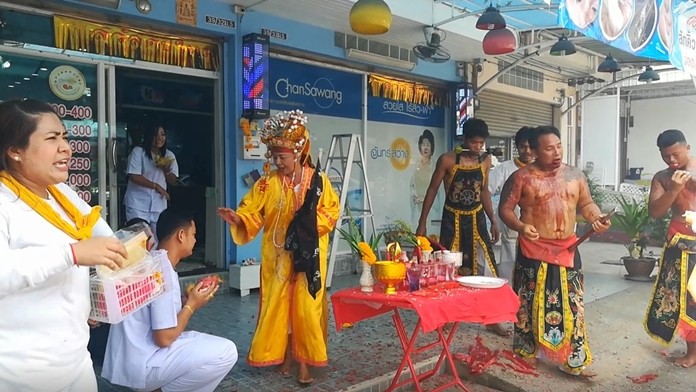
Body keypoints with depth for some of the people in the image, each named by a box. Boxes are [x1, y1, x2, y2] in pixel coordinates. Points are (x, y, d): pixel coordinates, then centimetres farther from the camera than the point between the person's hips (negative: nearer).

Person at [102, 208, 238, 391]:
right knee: (226, 352, -13)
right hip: (139, 365, -10)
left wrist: (192, 299, 7)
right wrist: (192, 305, -8)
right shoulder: (163, 272, -21)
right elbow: (164, 338, -21)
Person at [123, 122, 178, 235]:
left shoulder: (169, 155, 6)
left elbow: (173, 181, 9)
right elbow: (133, 176, -16)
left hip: (159, 205, 5)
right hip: (138, 204, -4)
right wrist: (156, 186, -16)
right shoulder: (138, 152, -8)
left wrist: (167, 171, -11)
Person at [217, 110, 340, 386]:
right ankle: (284, 354, 25)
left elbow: (331, 211, 1)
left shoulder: (318, 180, -3)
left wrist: (310, 221, -15)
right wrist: (237, 218, -25)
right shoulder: (268, 182, -1)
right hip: (277, 255, 1)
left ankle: (304, 359, 15)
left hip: (308, 255, -1)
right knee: (277, 304, 7)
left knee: (306, 306, 2)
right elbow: (252, 213, -4)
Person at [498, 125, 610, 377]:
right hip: (533, 252, -4)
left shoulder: (575, 175, 6)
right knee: (530, 305, 8)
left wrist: (596, 218, -7)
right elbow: (505, 209, -6)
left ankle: (573, 361, 18)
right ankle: (526, 354, 24)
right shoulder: (522, 177, -8)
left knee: (571, 306, 8)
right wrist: (520, 226, -24)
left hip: (567, 251, 4)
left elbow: (586, 204, 14)